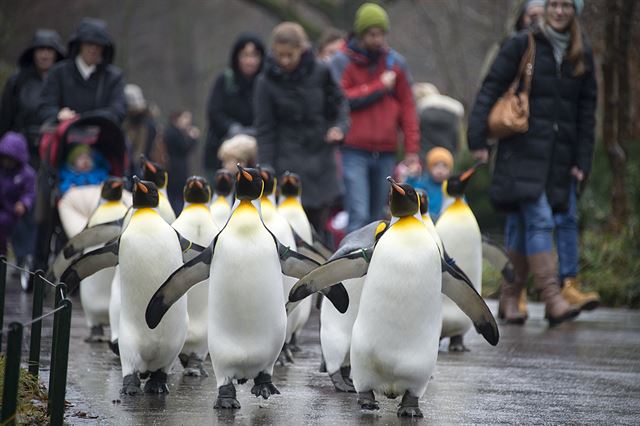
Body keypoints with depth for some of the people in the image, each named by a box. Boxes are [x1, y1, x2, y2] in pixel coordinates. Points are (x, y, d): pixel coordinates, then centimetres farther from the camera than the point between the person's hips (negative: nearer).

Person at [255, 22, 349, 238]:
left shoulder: (320, 72, -2)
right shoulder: (267, 81, -5)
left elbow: (339, 102, 12)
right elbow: (265, 130, -2)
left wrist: (339, 126, -8)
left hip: (321, 156, 2)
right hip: (289, 161, -2)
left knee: (318, 225, 7)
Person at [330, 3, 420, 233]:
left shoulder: (395, 62, 10)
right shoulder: (342, 61, 0)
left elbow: (407, 106, 11)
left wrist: (412, 148, 6)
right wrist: (380, 86, -9)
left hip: (385, 152, 4)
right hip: (354, 152, -4)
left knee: (377, 215, 8)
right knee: (358, 215, -12)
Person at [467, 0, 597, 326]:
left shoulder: (582, 56, 12)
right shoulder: (522, 45, -1)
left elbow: (586, 112, 14)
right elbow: (490, 89, -2)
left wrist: (582, 161, 8)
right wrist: (478, 137, -9)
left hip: (559, 155, 4)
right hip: (524, 149, -4)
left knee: (521, 223, 8)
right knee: (539, 220, -14)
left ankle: (511, 297, 14)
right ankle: (552, 298, -17)